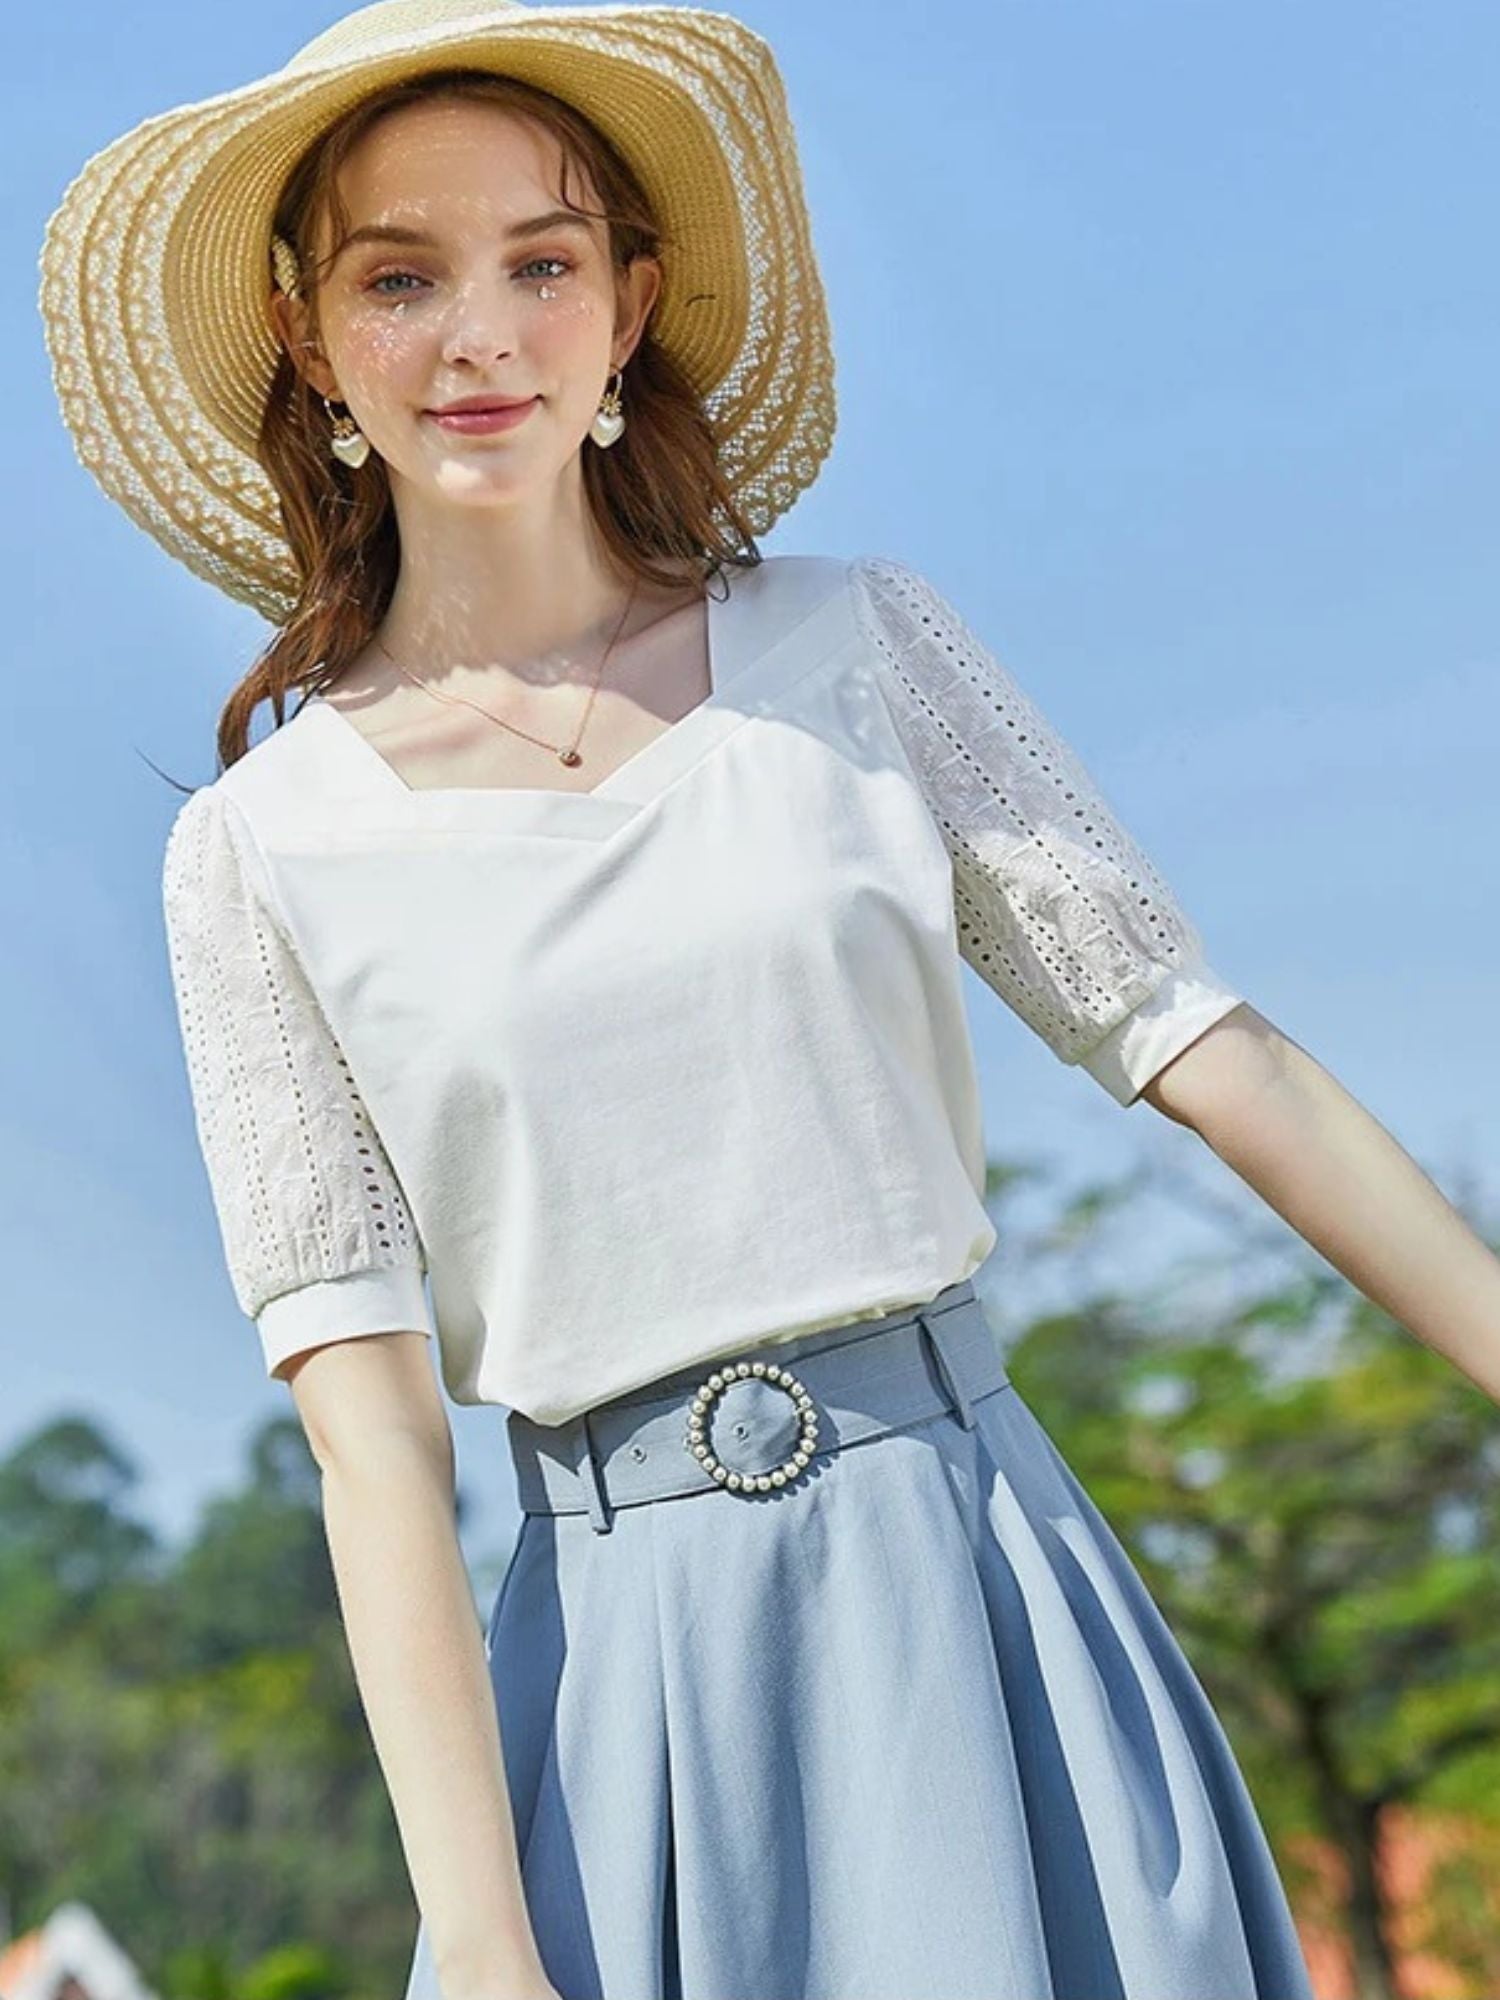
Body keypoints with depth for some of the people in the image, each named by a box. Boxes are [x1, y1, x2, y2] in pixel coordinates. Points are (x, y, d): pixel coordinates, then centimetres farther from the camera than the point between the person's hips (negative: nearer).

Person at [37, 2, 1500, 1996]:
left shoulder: (863, 640, 4)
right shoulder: (259, 853, 1)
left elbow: (1218, 1055, 2)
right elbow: (372, 1431, -5)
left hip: (985, 1580, 1)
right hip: (631, 1660, -1)